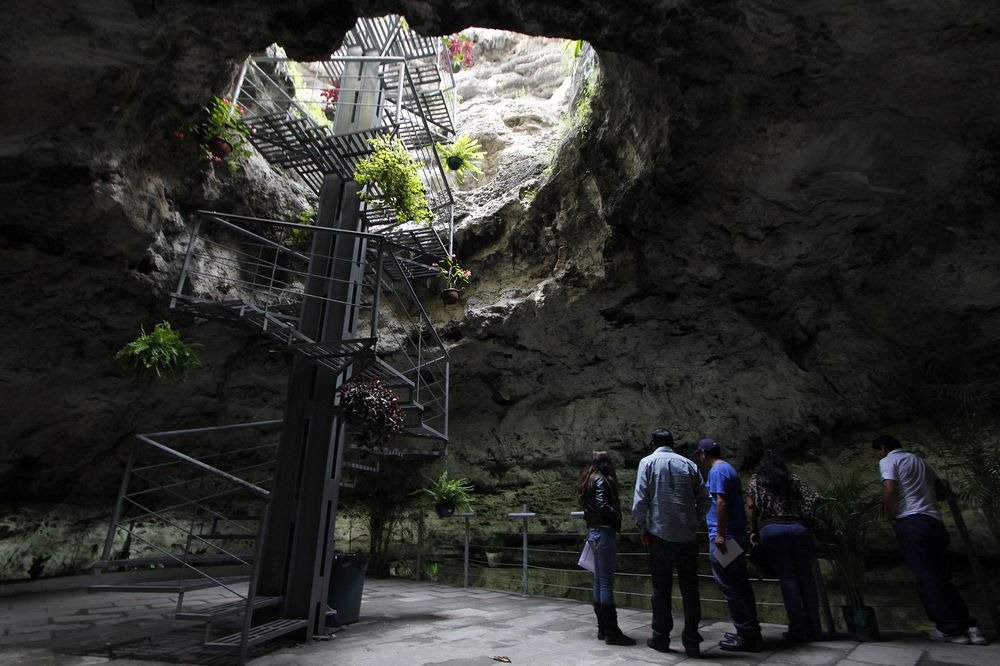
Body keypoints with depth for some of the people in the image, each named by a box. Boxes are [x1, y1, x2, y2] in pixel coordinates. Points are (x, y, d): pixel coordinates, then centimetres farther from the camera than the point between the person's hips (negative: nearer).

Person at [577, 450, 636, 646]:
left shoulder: (588, 480, 15)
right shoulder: (601, 480, -11)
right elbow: (602, 506, -22)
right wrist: (617, 514, -7)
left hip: (593, 531, 9)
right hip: (604, 531, -9)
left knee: (599, 581, 12)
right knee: (607, 582, -5)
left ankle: (602, 628, 20)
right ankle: (611, 632, 0)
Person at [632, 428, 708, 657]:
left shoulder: (648, 462, -2)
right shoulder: (688, 464, 5)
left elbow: (640, 500, -10)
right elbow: (704, 499, 2)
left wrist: (643, 528, 0)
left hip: (661, 534, -2)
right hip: (689, 534, 2)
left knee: (661, 588, 10)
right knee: (690, 588, 12)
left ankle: (661, 638, 18)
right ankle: (692, 642, 14)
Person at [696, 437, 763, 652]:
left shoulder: (717, 471, -12)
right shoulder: (729, 469, 17)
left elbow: (721, 502, -21)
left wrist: (720, 534, -21)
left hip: (723, 538, -10)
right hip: (737, 536, 10)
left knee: (729, 586, -3)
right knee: (740, 584, 15)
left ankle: (747, 636, 1)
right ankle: (750, 631, 24)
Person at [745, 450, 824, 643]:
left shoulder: (755, 480, 13)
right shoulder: (793, 479, 17)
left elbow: (751, 507, 4)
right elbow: (814, 498, 7)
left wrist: (754, 531, 12)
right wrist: (805, 519, 15)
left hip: (771, 530, -2)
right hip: (799, 529, 2)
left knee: (787, 578, 2)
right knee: (807, 578, 10)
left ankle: (798, 630, 4)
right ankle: (815, 629, 15)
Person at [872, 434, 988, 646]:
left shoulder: (888, 461, -2)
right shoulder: (919, 460, 22)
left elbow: (889, 489, -16)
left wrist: (889, 516, -3)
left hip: (910, 523, -8)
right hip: (935, 522, 8)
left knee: (927, 578, -2)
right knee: (942, 577, 13)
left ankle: (951, 629, 2)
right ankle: (969, 626, 8)